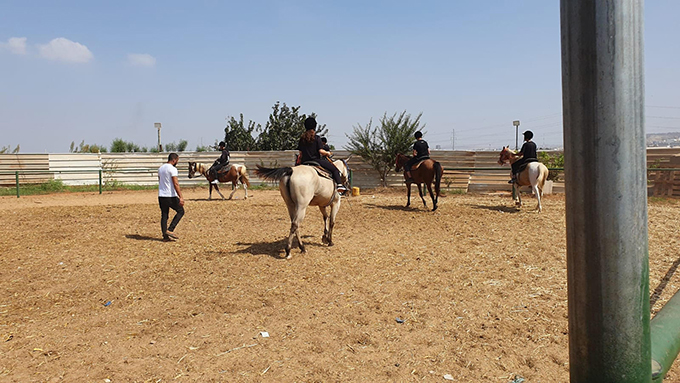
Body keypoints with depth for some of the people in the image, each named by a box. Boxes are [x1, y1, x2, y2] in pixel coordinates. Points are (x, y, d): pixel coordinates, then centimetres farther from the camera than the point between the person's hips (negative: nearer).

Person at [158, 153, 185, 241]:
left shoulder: (160, 168, 15)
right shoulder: (172, 169, -11)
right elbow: (176, 184, -18)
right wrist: (181, 197, -20)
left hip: (161, 196, 8)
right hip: (171, 196, -8)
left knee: (164, 215, 11)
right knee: (181, 211, 7)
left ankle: (165, 235, 11)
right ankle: (170, 230, -3)